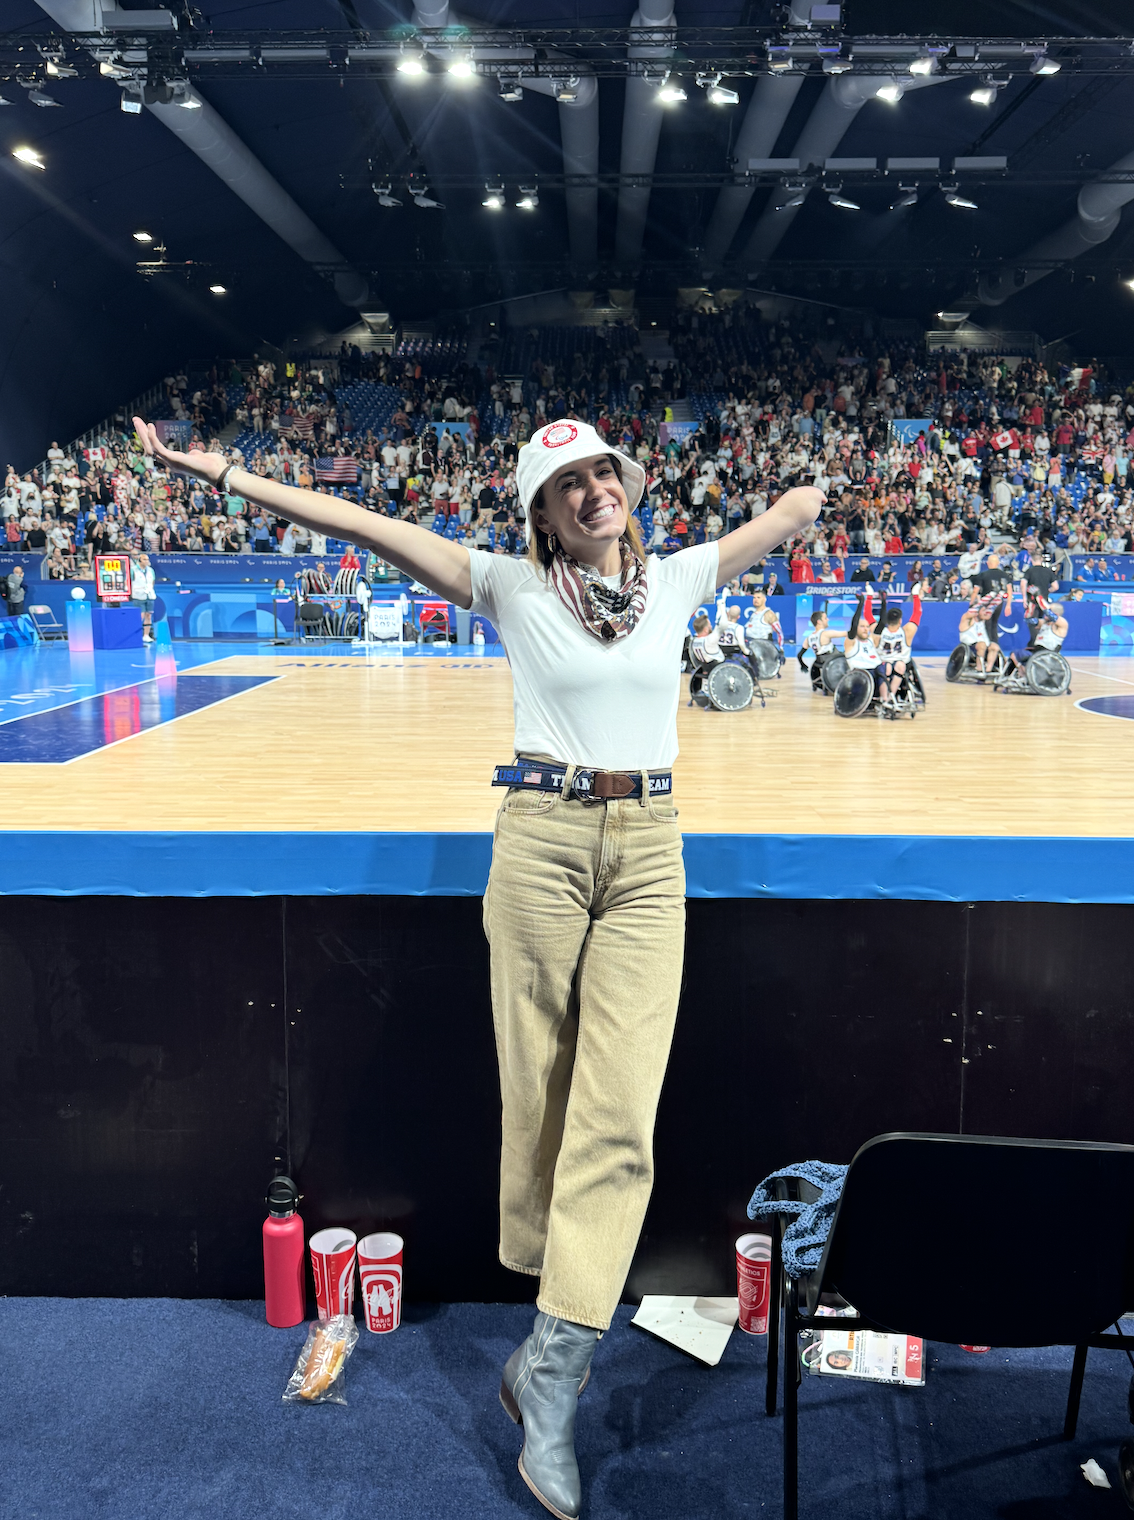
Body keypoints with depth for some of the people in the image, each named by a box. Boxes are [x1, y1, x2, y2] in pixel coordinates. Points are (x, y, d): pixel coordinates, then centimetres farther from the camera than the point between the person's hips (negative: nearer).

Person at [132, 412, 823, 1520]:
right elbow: (368, 526, -6)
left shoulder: (678, 579, 9)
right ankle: (555, 1320, 28)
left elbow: (795, 509, 16)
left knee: (618, 1116, -6)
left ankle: (551, 1365, 1)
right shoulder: (514, 586, 1)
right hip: (541, 840, -2)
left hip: (648, 854, 2)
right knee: (538, 1088, 6)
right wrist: (230, 476, -10)